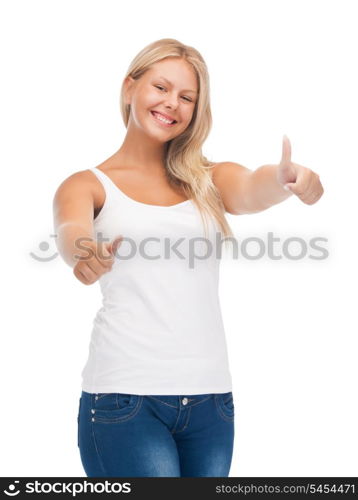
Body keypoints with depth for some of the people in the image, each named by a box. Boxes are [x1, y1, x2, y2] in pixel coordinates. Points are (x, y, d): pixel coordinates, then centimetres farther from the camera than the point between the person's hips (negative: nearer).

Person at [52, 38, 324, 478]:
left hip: (210, 396, 3)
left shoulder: (208, 180, 12)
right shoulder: (88, 185, 5)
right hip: (124, 393, -3)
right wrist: (86, 254, -40)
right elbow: (70, 231, -16)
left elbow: (251, 189, -9)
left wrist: (286, 179, -33)